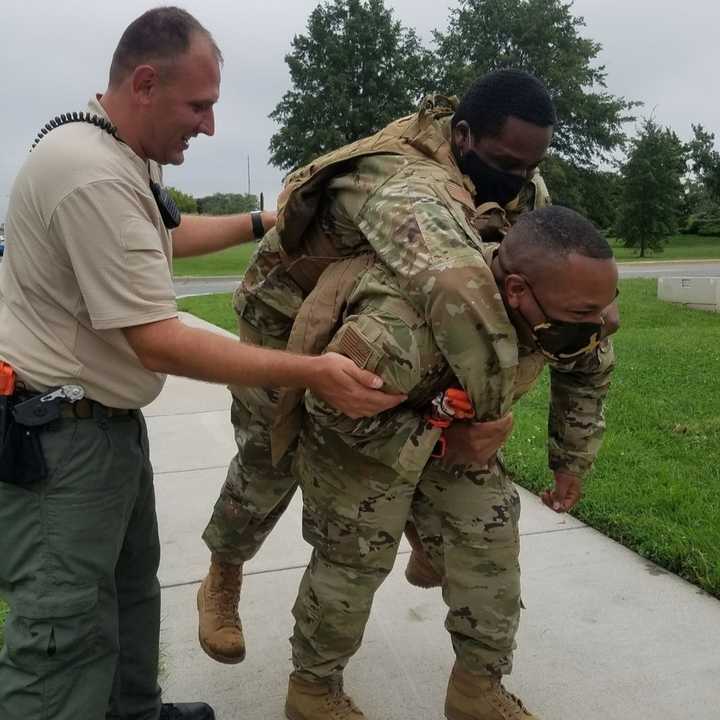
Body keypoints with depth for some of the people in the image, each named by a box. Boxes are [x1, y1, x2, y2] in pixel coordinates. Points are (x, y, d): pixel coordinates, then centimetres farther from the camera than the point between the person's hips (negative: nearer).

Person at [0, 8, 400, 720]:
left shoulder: (112, 152, 8)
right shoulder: (95, 175, -26)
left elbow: (161, 236, 27)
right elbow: (158, 342, -28)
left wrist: (264, 222, 24)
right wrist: (312, 373, -26)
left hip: (106, 418, 11)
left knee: (129, 583, 21)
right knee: (68, 631, -3)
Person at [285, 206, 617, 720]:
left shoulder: (563, 305, -20)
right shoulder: (406, 321, -44)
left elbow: (589, 370, 3)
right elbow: (333, 407, -32)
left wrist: (573, 460, 10)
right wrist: (438, 441, -28)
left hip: (453, 427, 6)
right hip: (357, 433, -6)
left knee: (489, 545, 4)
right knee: (353, 560, -1)